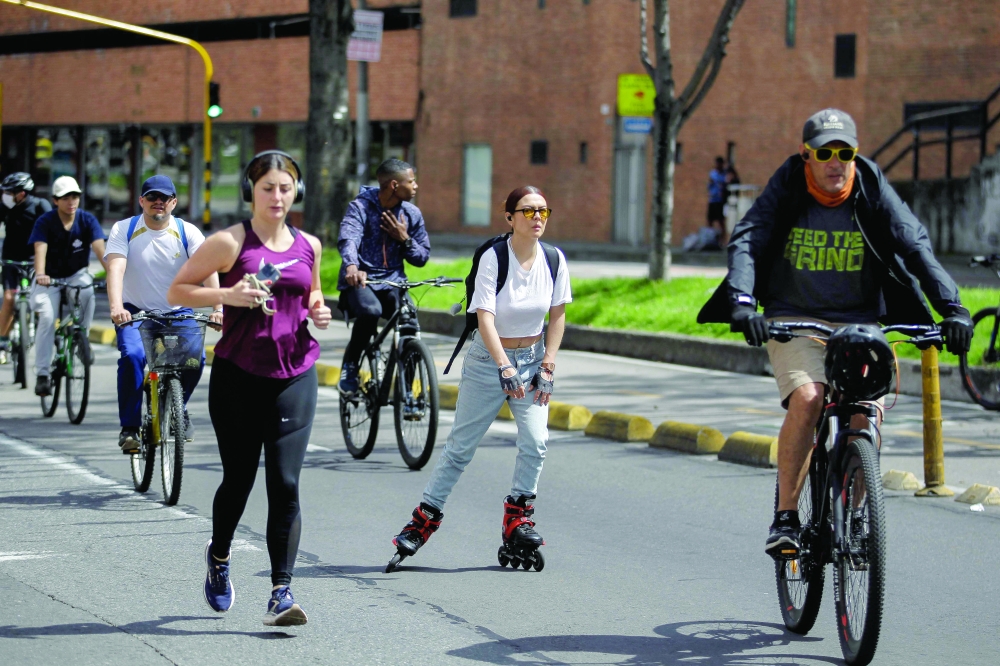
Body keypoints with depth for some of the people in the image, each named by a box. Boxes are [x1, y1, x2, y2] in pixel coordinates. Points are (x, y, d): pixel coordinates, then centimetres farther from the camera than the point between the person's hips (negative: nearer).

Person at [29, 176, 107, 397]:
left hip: (76, 275, 1)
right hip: (50, 279, -1)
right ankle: (42, 374, -16)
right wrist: (40, 274, -50)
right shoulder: (45, 222, -15)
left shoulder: (87, 221, -12)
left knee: (87, 291, -34)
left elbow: (100, 249, -25)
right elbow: (40, 250, -30)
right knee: (47, 317, -23)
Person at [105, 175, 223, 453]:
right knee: (132, 355, -29)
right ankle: (129, 427, -16)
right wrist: (116, 308, -39)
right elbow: (115, 269, -21)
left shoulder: (188, 232, -6)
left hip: (177, 313, 1)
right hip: (135, 312, -1)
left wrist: (217, 307, -37)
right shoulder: (124, 230, -6)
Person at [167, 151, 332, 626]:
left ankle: (281, 592, -8)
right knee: (238, 479, 9)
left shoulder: (308, 246, 9)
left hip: (295, 376, 2)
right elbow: (177, 291, -3)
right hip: (238, 376, -2)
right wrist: (228, 295, -17)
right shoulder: (230, 243, -5)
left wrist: (318, 310, 5)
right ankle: (219, 556, 40)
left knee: (285, 483, -7)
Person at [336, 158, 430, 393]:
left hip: (392, 281, 4)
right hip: (359, 281, -4)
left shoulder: (411, 214, 6)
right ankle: (349, 366, -12)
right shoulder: (361, 207, -9)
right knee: (370, 310, -36)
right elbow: (348, 239, -28)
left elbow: (422, 257, 12)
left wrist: (404, 239, -8)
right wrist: (351, 266, -48)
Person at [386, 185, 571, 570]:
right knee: (461, 447, 1)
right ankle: (425, 518, 12)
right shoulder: (493, 258, -17)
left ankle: (518, 517, 4)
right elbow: (485, 317, -23)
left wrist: (547, 366, -1)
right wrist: (505, 368, -32)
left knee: (536, 441, -12)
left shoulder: (553, 260, -5)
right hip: (489, 359, -3)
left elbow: (557, 315, 5)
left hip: (532, 358, 3)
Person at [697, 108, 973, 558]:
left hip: (859, 323, 2)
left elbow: (915, 246, -10)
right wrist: (741, 301, -36)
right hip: (794, 320, -1)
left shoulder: (873, 192, -4)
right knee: (806, 399, -28)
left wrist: (952, 308, -23)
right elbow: (746, 241, -18)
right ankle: (785, 518, -16)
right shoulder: (786, 190, -7)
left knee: (867, 413, -19)